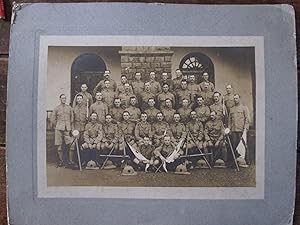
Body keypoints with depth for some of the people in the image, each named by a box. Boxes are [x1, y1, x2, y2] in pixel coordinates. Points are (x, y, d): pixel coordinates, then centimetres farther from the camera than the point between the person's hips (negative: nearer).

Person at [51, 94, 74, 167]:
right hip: (59, 130, -1)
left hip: (68, 129, 1)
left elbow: (72, 119, 16)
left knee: (71, 144, -8)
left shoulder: (69, 108, 10)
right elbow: (53, 120, 10)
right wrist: (56, 127, 7)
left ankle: (70, 160, 2)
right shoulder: (56, 108, 5)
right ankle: (61, 161, 10)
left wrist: (70, 127, 10)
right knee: (59, 146, 1)